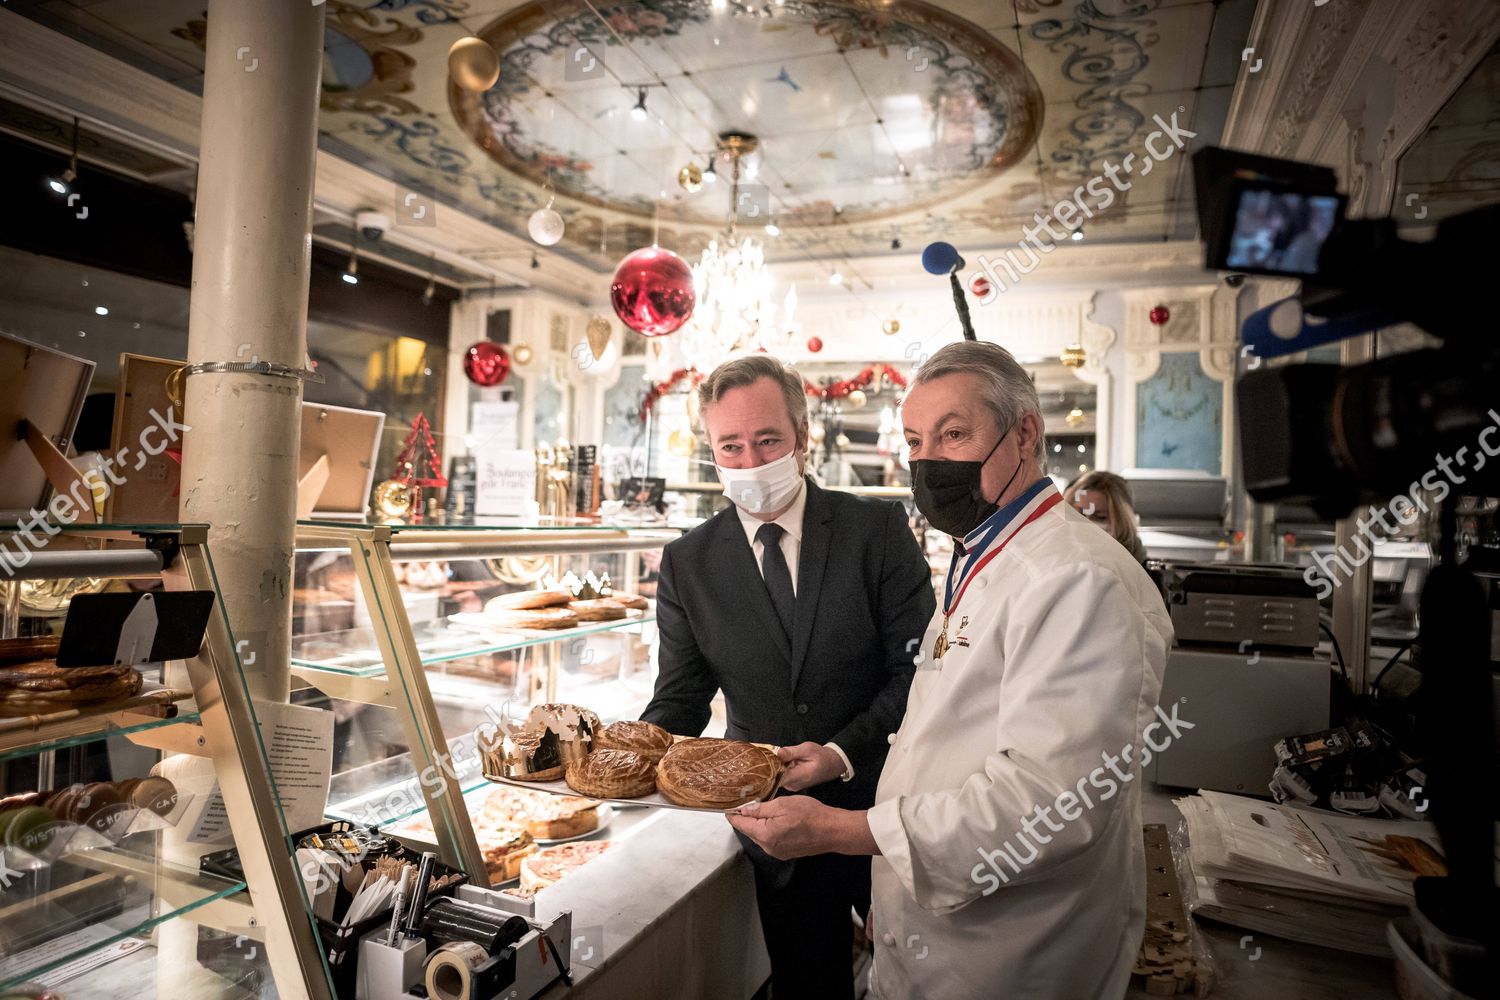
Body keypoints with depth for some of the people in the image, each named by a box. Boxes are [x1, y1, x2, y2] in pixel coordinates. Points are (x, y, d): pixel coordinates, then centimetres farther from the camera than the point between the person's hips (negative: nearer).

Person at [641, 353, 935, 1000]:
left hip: (883, 808, -1)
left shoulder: (877, 528, -10)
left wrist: (845, 751, -22)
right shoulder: (687, 563, -4)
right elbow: (680, 698, -2)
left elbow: (917, 668, -10)